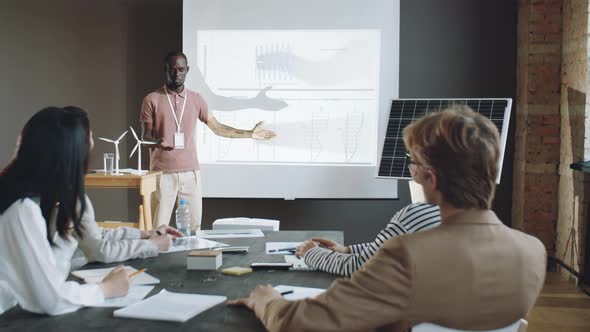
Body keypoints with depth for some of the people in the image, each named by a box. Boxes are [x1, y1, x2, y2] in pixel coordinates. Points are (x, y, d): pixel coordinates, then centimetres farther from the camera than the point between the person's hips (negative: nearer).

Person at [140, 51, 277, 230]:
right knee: (159, 227, -3)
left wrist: (249, 134, 7)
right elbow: (145, 136, 0)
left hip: (191, 172, 3)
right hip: (162, 173, -3)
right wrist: (157, 141, -24)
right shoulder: (151, 100, 0)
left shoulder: (196, 99, 10)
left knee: (194, 225, 3)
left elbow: (217, 128, 13)